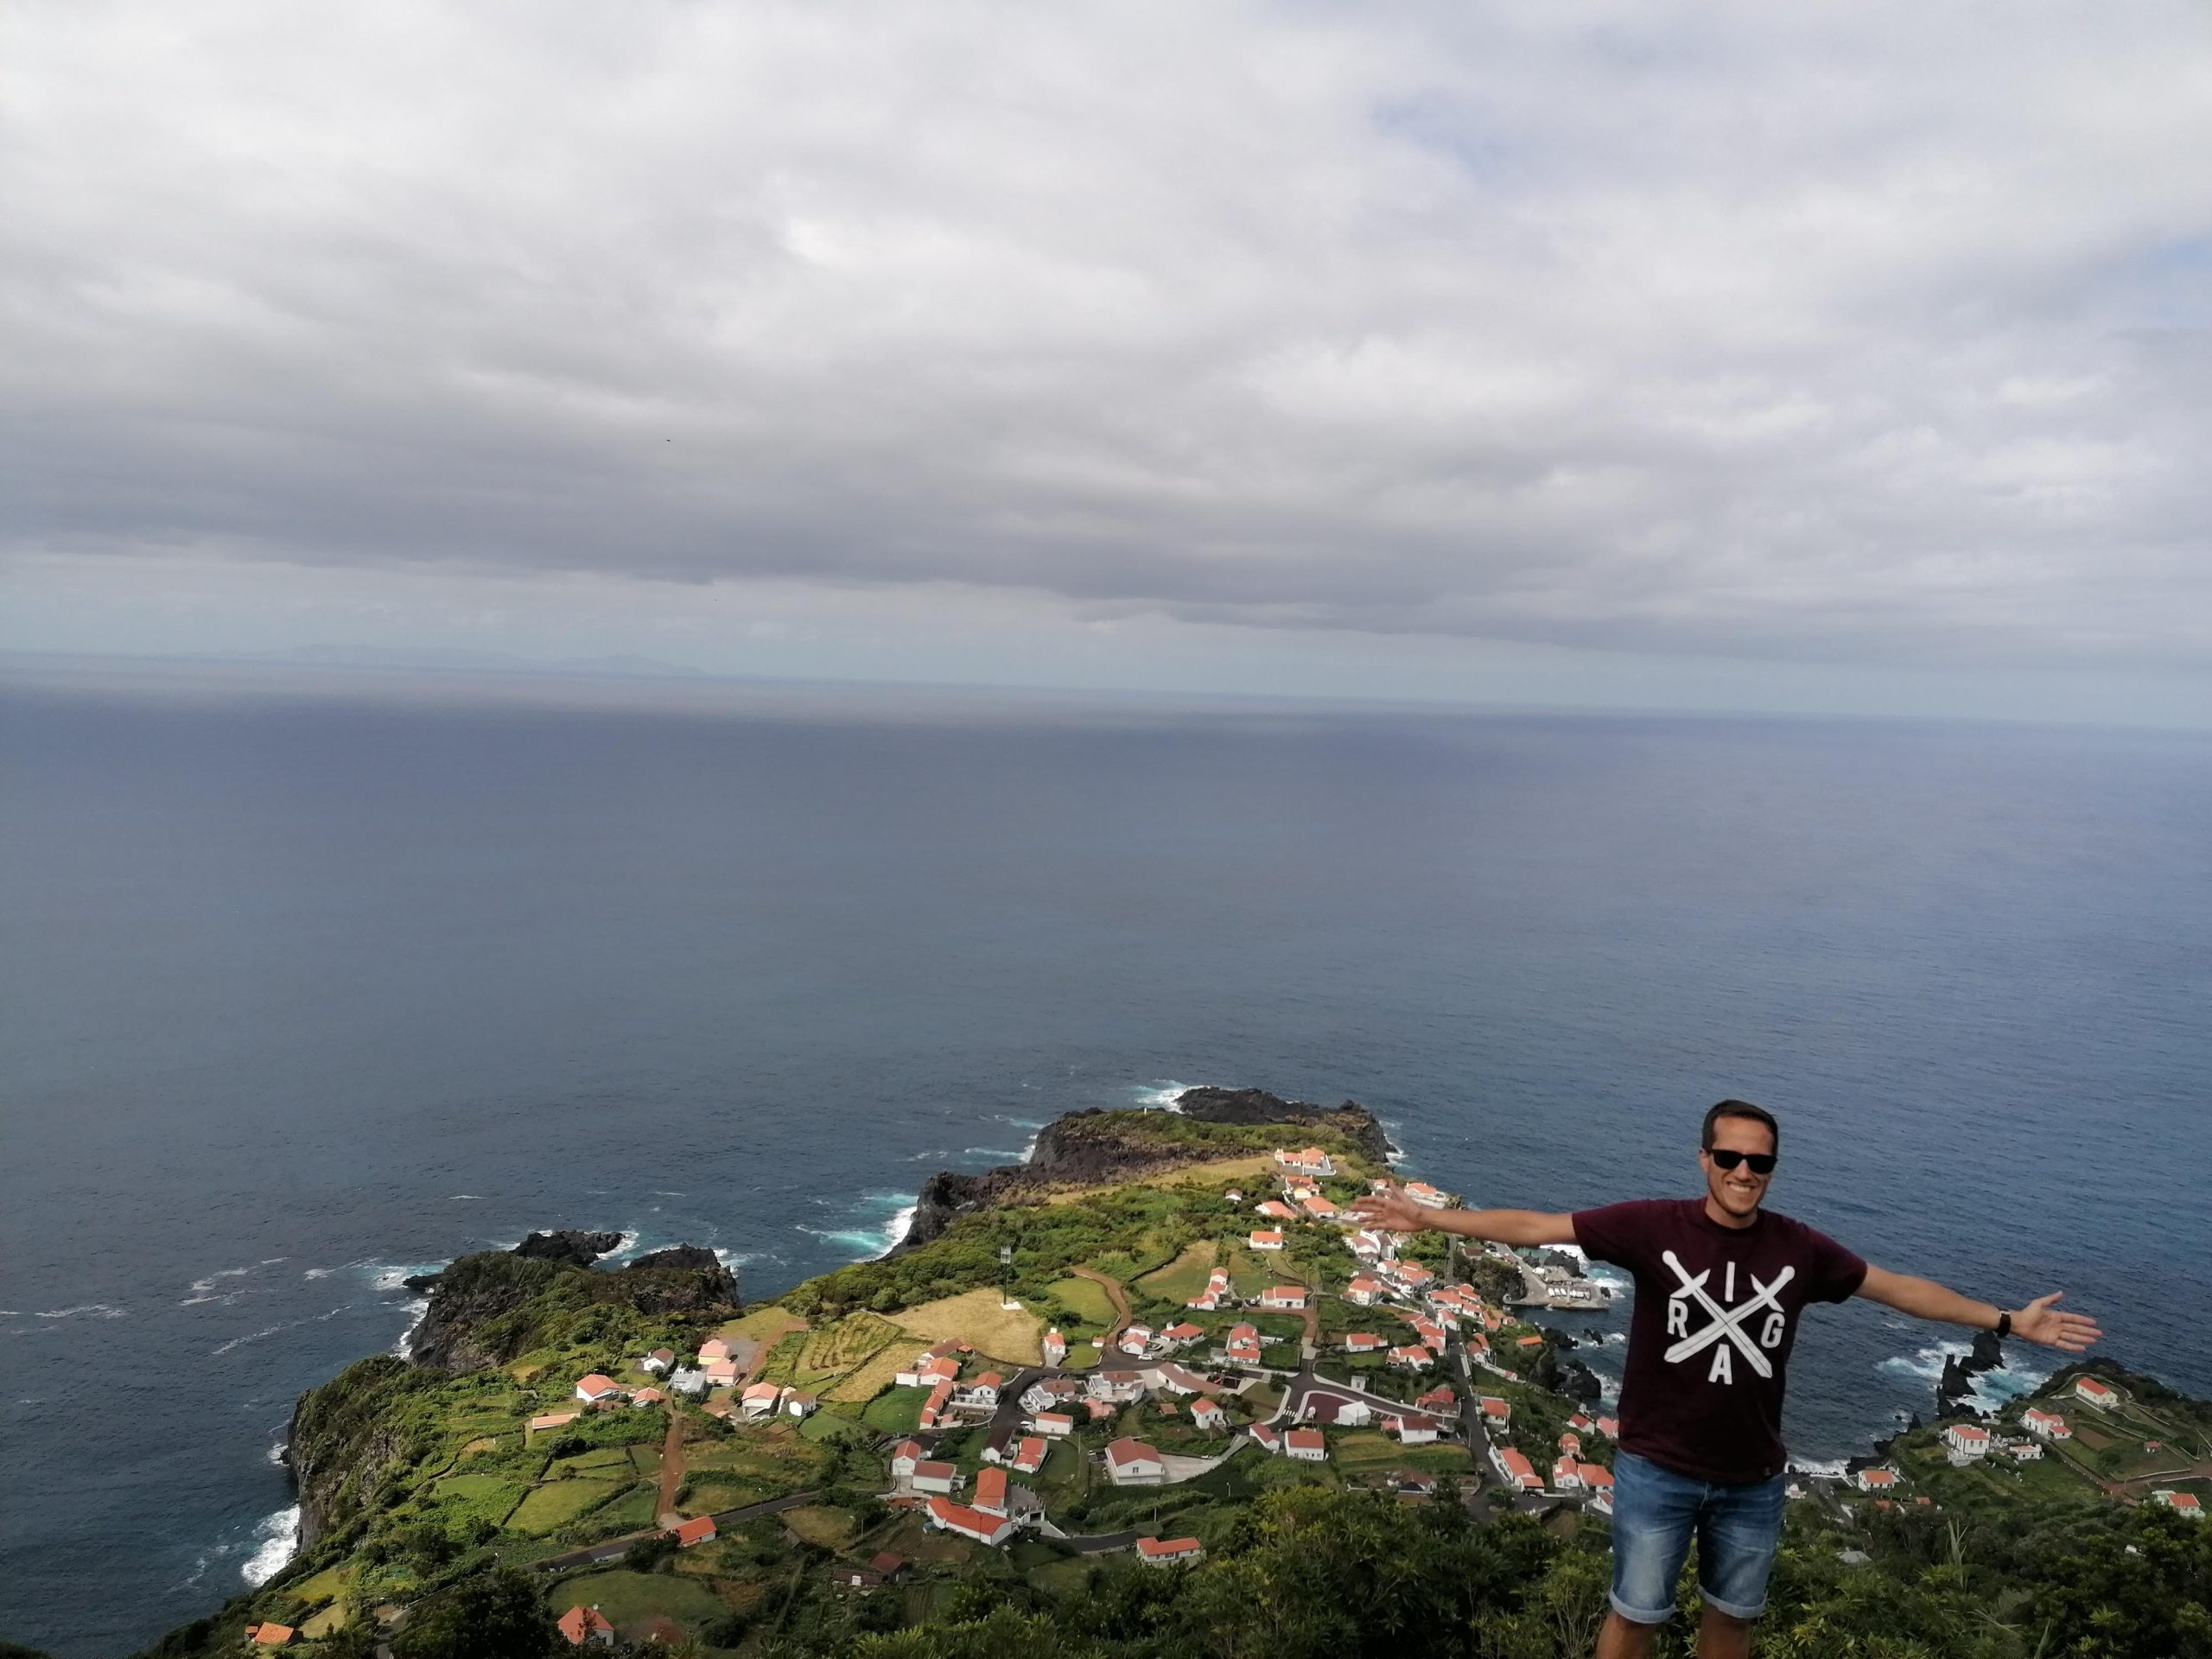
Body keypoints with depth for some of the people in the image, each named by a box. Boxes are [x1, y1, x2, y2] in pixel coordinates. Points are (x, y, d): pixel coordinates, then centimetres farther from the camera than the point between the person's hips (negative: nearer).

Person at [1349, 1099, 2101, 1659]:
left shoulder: (1800, 1249, -6)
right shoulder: (1653, 1225, -16)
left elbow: (1901, 1288, 7)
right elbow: (1534, 1227, -16)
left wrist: (2007, 1321, 8)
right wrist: (1430, 1219, -21)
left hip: (1752, 1478, 3)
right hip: (1656, 1468, -3)